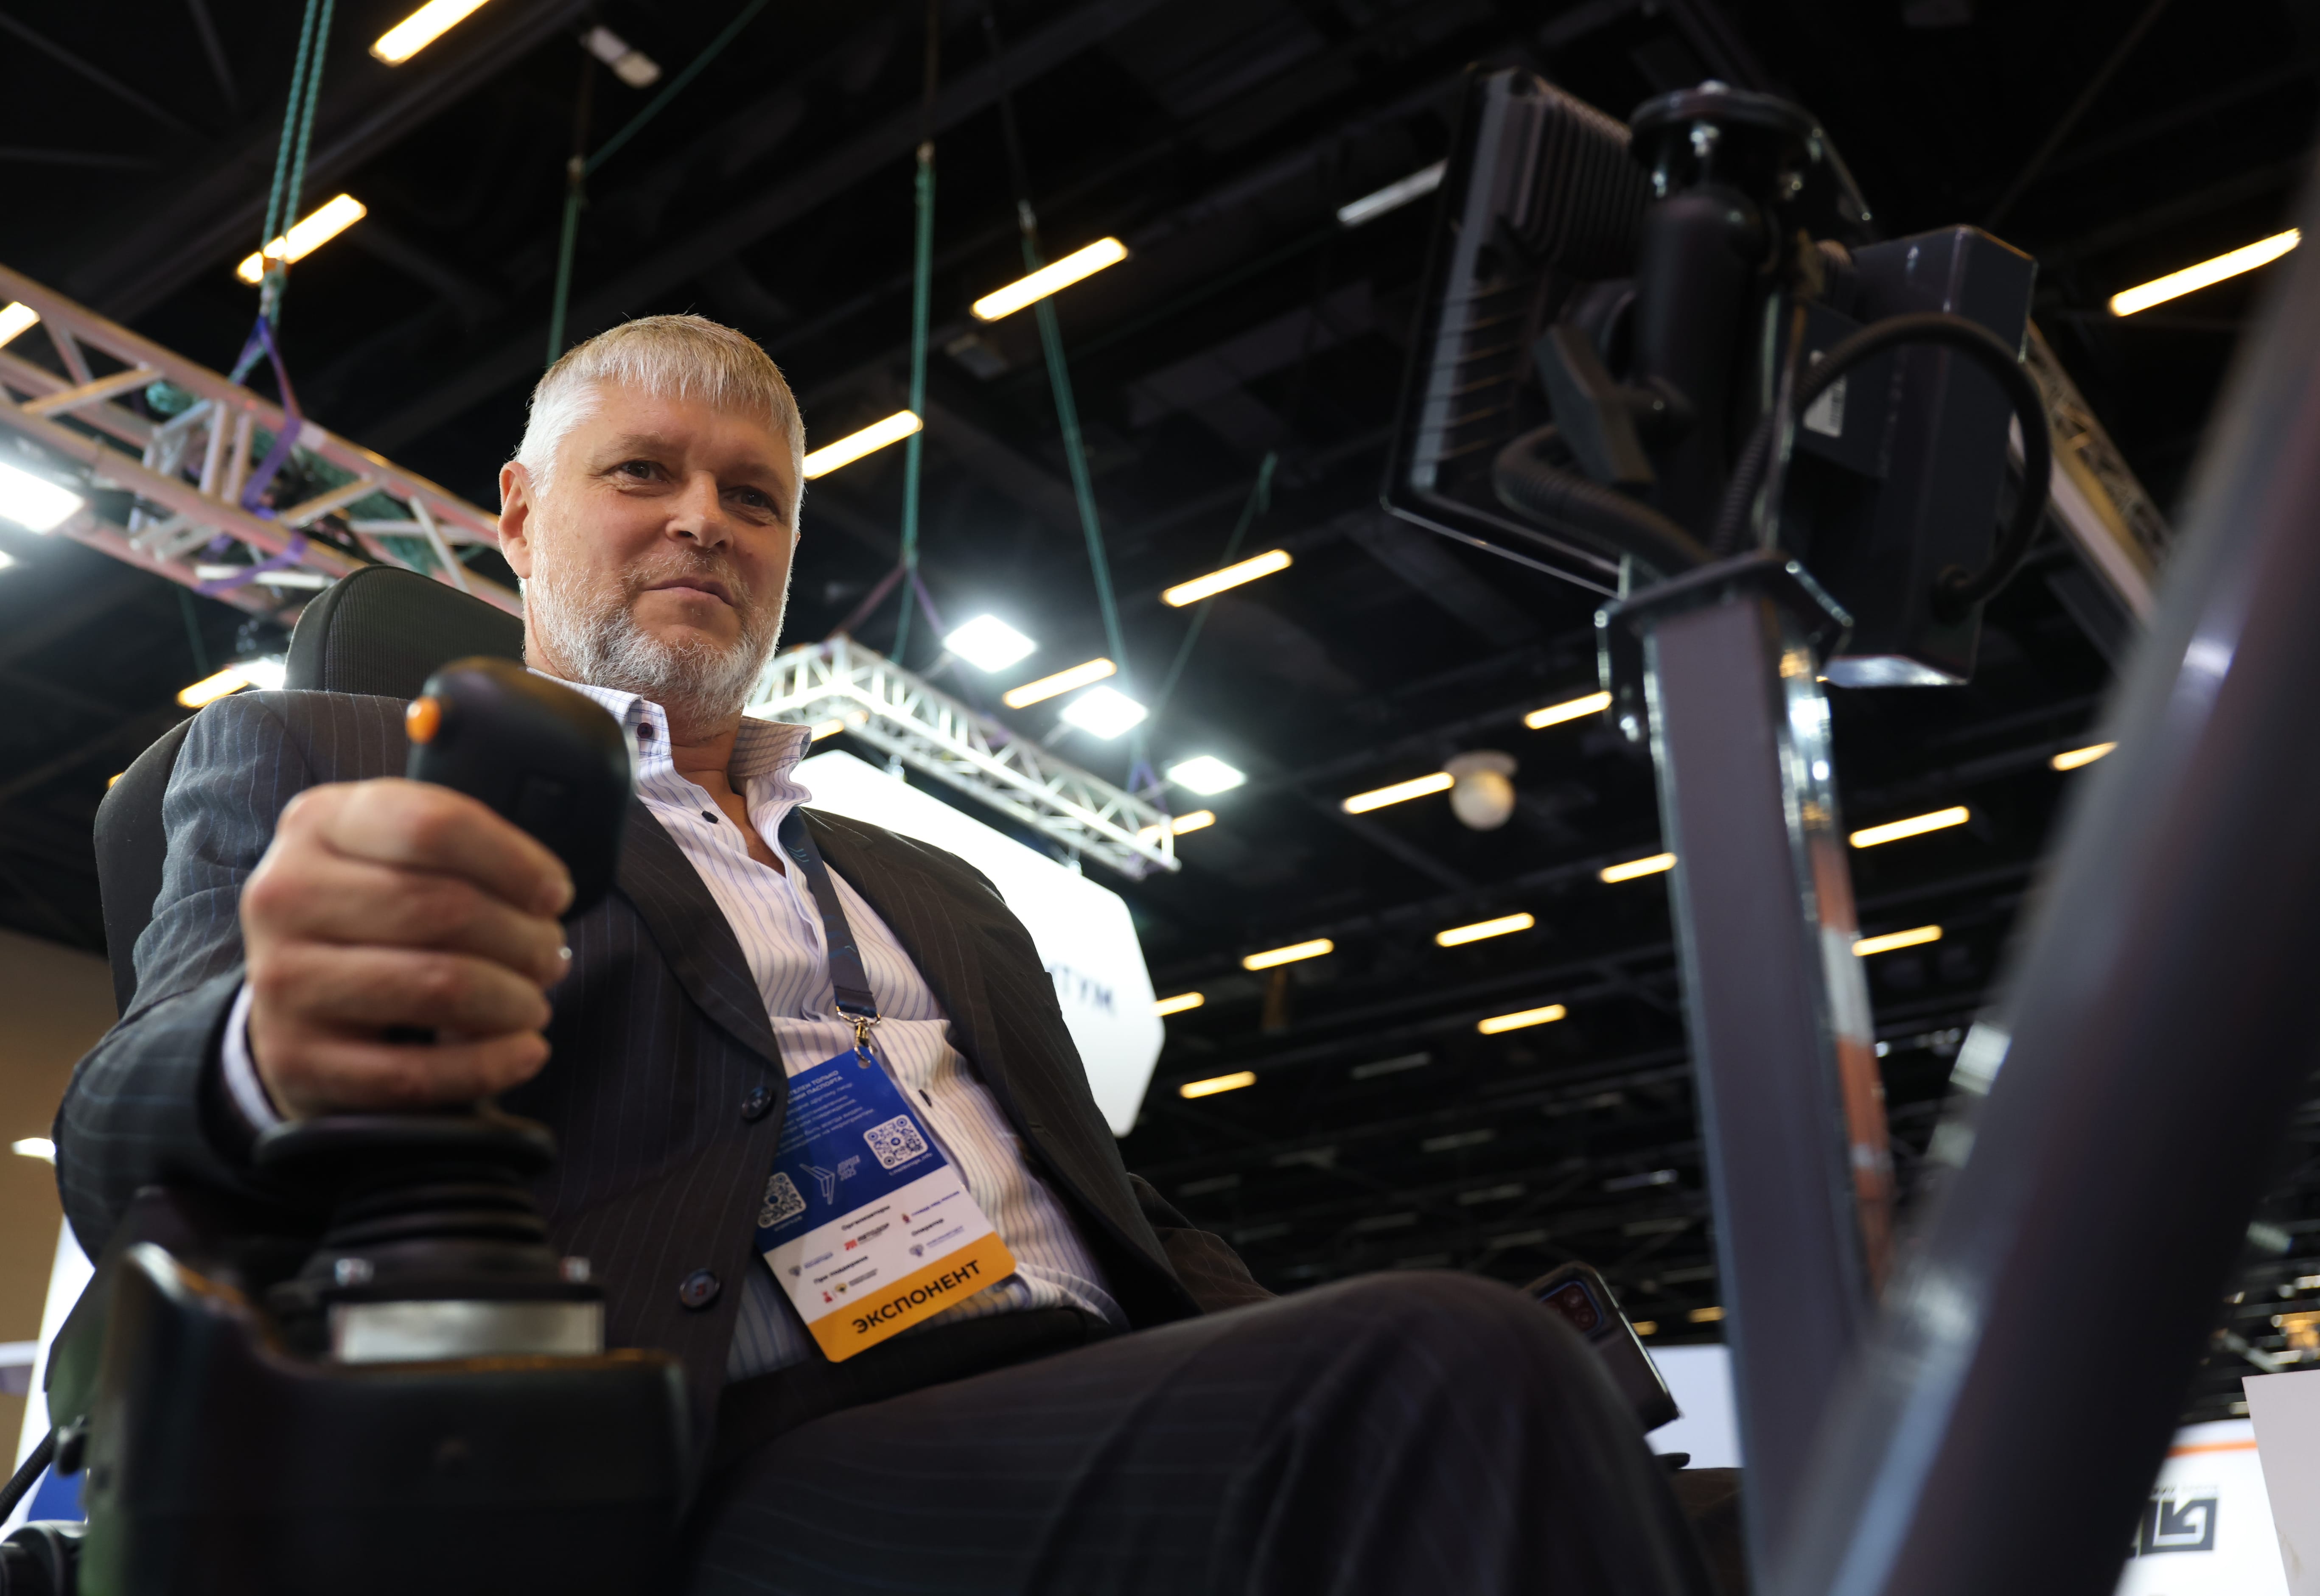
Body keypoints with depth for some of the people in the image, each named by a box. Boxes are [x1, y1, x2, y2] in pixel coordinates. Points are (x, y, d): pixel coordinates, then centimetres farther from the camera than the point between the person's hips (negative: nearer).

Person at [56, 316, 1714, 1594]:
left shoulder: (939, 894, 32)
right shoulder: (309, 759, 17)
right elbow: (131, 1144, 0)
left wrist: (1307, 1364, 1)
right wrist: (277, 1052, -27)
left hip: (1123, 1419, 6)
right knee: (1456, 1378, -31)